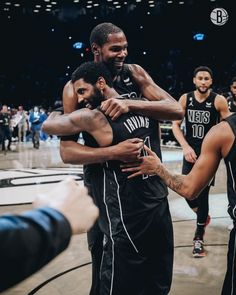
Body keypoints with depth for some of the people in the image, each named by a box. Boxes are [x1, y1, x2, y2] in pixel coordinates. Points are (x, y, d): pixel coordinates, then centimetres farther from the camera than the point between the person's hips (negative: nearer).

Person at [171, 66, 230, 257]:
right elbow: (176, 125, 1)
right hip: (190, 152, 3)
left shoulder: (219, 101, -10)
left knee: (202, 193, -4)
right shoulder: (185, 99, -2)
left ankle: (199, 238, 9)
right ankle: (203, 216, 35)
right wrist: (185, 146, -13)